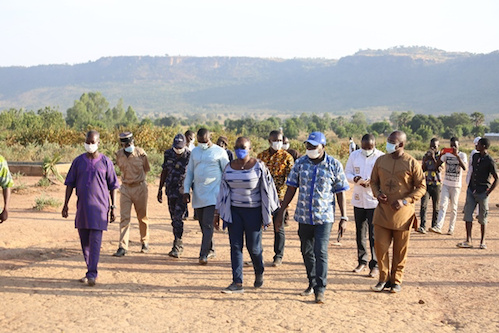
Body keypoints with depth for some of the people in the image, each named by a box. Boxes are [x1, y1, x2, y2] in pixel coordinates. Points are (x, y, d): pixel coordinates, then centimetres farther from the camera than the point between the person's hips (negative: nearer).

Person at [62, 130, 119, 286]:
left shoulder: (105, 162, 0)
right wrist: (66, 204, 3)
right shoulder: (78, 161, 7)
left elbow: (113, 186, 4)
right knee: (84, 242, 10)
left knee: (95, 242, -8)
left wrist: (113, 207, 0)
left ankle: (92, 274, -7)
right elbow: (70, 184, 9)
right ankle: (90, 271, 22)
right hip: (82, 207, 4)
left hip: (99, 207, -4)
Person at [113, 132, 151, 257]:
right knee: (124, 217, -5)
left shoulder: (140, 153, -9)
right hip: (125, 188, 2)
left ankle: (145, 242, 28)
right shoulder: (119, 155, -1)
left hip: (140, 187, -2)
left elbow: (146, 169, 5)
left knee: (142, 217, 9)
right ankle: (123, 247, -5)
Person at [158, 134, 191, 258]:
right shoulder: (168, 154, 4)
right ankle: (179, 245, 21)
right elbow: (164, 172, 13)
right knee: (174, 219, 10)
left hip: (182, 191, -5)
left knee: (178, 218, -13)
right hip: (170, 190, 5)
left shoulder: (190, 156, -11)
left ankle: (177, 247, -10)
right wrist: (160, 189, 14)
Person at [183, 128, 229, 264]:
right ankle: (210, 250, 24)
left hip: (213, 192, -5)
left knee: (208, 223, -13)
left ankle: (203, 254, -12)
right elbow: (189, 172, 15)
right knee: (203, 224, 10)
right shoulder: (194, 152, 12)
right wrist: (186, 191, 6)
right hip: (198, 192, 5)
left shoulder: (219, 152, -1)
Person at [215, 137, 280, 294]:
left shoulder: (258, 166, -7)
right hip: (234, 210, 4)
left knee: (253, 246, 1)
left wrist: (268, 214, -4)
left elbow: (267, 190, -3)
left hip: (253, 210, -3)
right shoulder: (229, 167, 5)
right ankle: (237, 283, 1)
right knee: (235, 245, -1)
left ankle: (259, 273, 30)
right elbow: (223, 191, 11)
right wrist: (217, 214, 9)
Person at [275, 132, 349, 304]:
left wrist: (344, 217, -3)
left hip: (324, 217, -3)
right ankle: (312, 284, 27)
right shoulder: (300, 163, 3)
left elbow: (340, 193, -1)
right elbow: (291, 189, 7)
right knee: (307, 252, 11)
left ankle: (320, 290, -4)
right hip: (304, 215, 4)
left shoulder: (334, 165, -4)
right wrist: (281, 211, 5)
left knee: (320, 252, -10)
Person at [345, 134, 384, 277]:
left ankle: (374, 265, 4)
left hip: (374, 200, -4)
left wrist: (372, 182, -23)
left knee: (374, 234, -4)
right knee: (360, 232, 13)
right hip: (358, 199, 4)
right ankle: (362, 261, 26)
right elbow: (347, 172, 9)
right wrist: (356, 179, -12)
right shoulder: (354, 155, 5)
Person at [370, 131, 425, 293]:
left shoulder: (412, 163, -6)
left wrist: (405, 201, -14)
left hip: (402, 213, -3)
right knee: (380, 246, 2)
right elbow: (374, 181, 16)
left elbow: (421, 187, -2)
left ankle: (396, 280, 20)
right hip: (382, 211, 3)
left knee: (400, 249, 6)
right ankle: (384, 278, 18)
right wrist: (377, 194, -5)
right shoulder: (380, 160, 6)